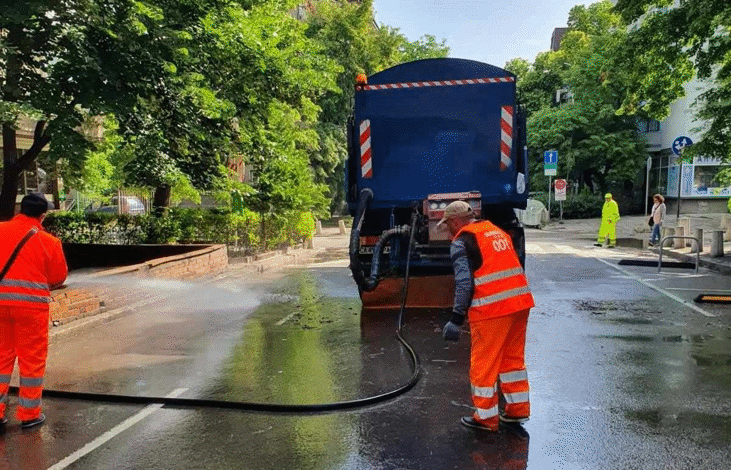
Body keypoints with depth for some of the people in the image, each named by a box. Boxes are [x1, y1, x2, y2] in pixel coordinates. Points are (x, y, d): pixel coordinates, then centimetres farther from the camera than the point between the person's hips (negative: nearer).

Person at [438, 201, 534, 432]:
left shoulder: (461, 241, -5)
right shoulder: (497, 231, 19)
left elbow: (464, 282, -13)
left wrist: (457, 318, -11)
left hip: (492, 309, -8)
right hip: (521, 302, 8)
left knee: (484, 363, 5)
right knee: (513, 357, 20)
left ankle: (486, 417, 15)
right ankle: (518, 408, 30)